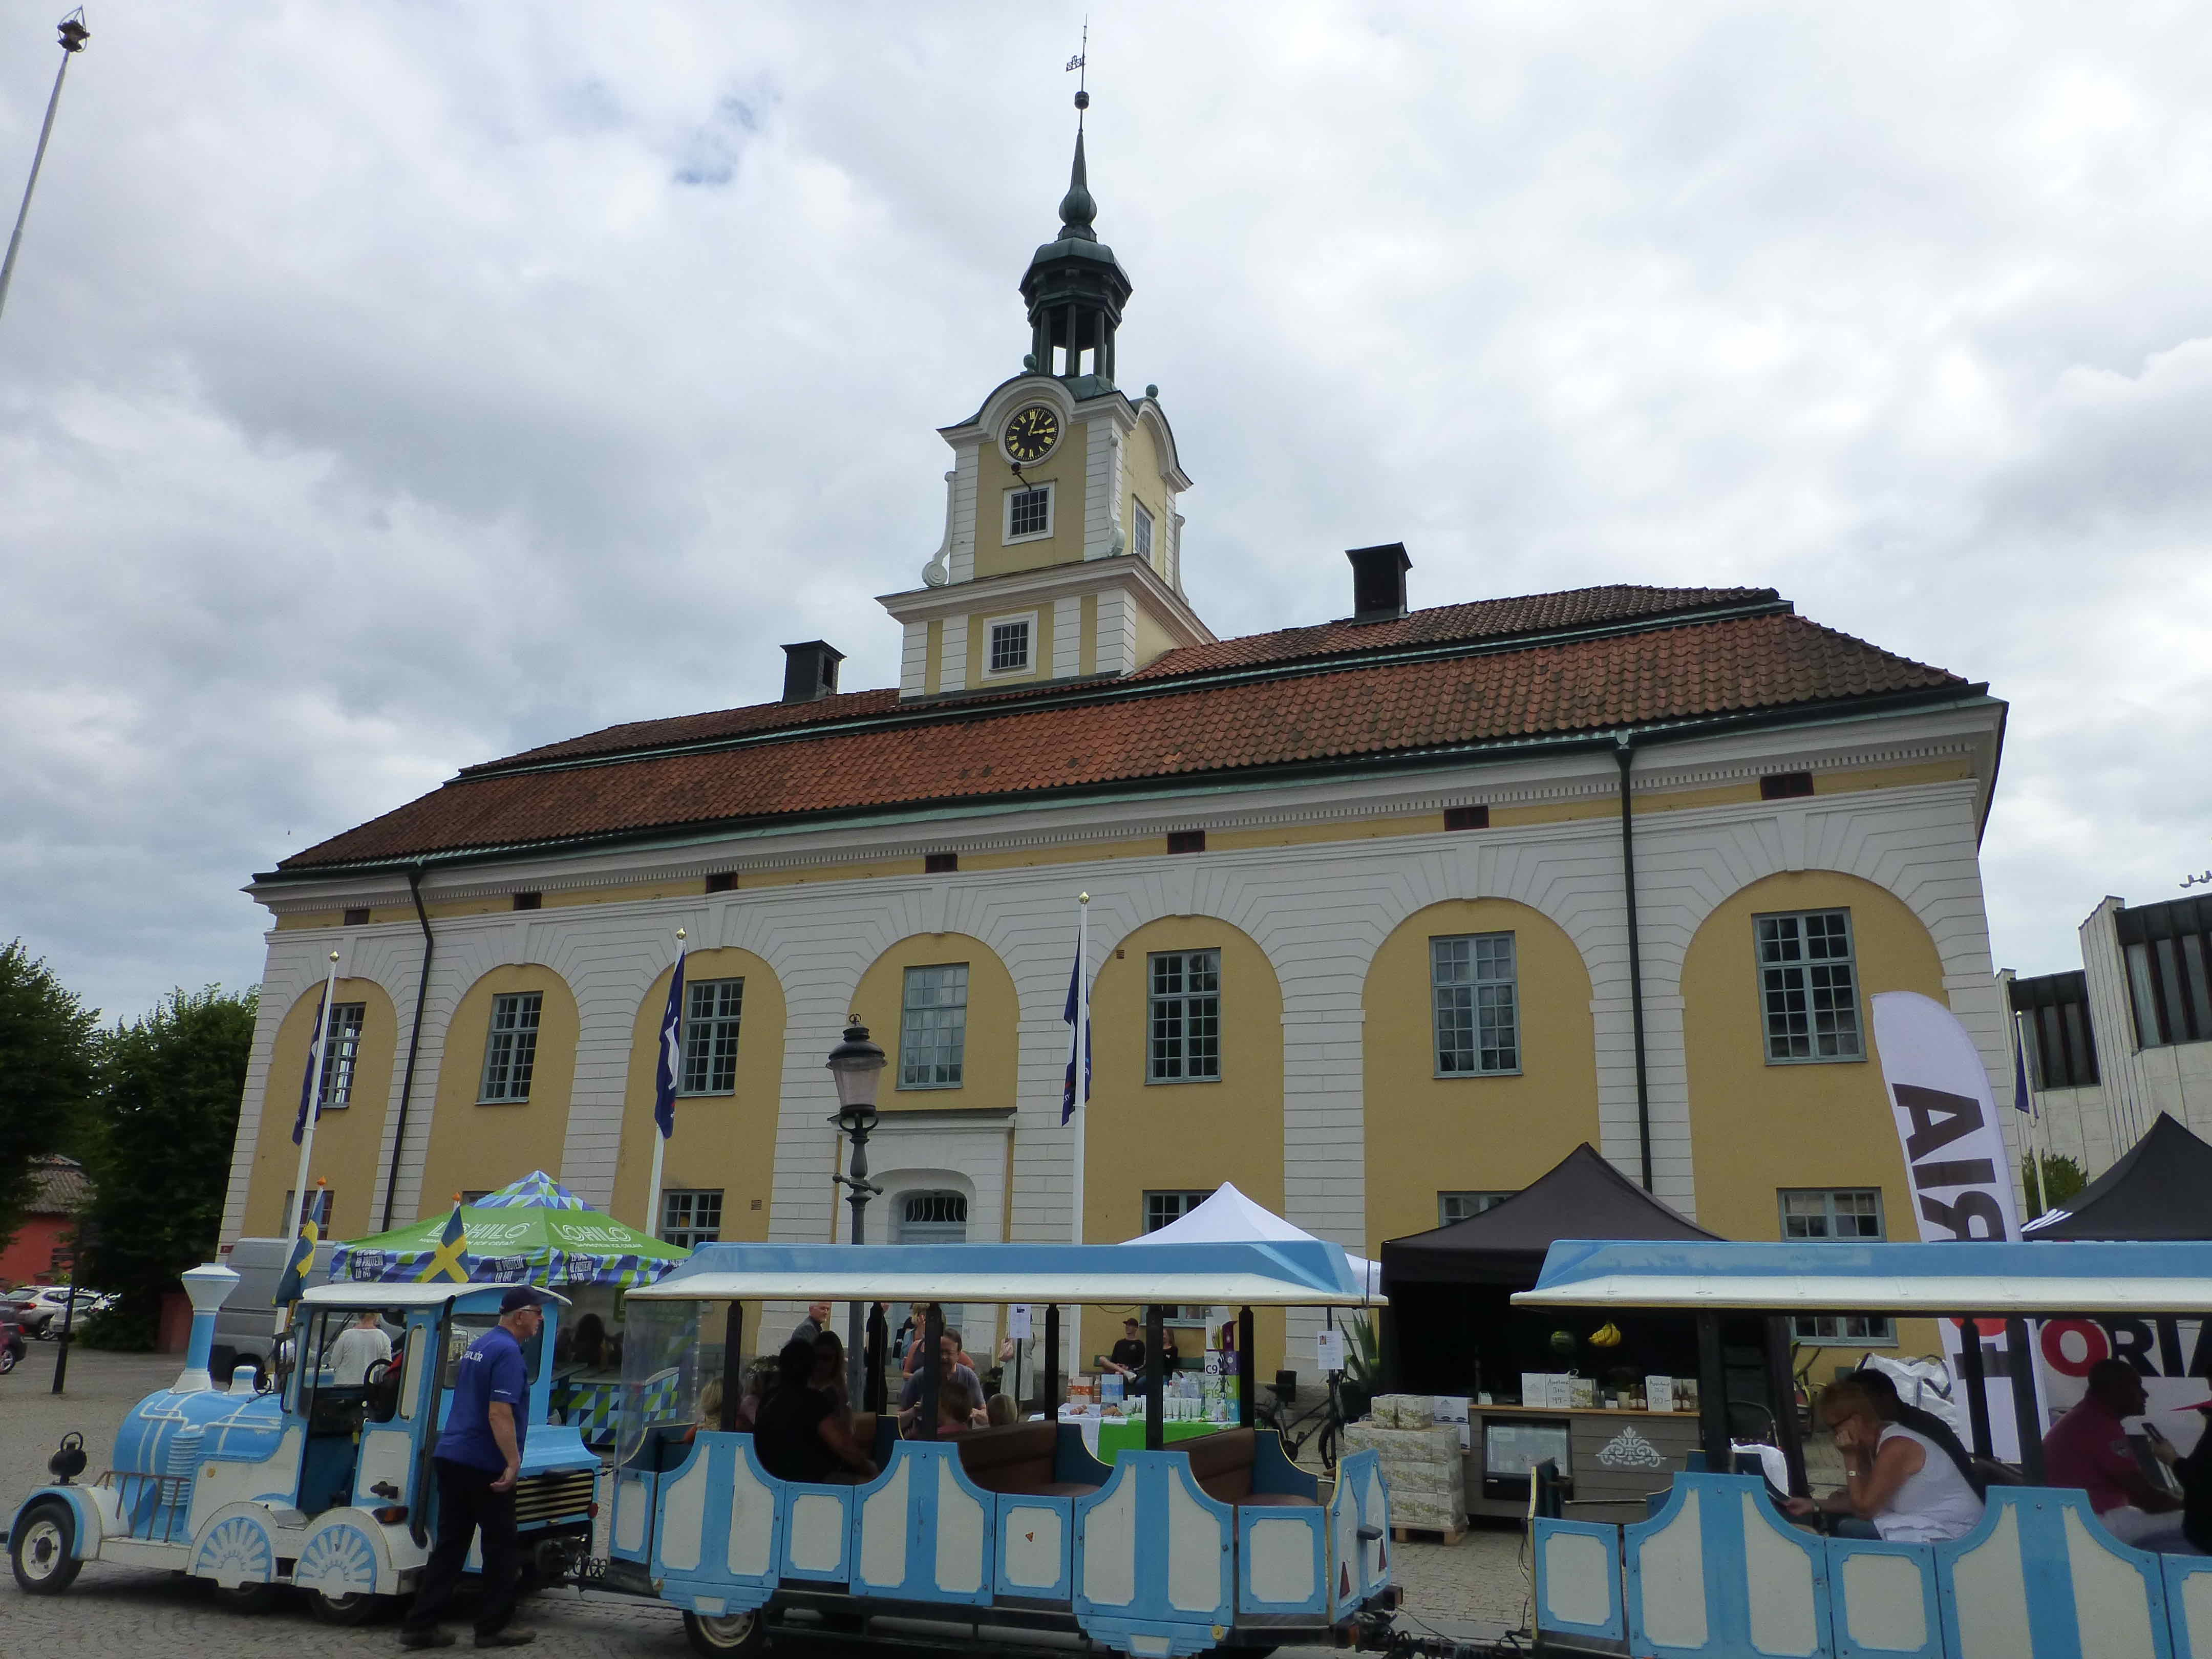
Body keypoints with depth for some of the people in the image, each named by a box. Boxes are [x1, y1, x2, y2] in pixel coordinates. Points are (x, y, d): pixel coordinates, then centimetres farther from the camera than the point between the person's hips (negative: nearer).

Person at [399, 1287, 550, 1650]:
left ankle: (420, 1625, 11)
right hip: (484, 1465, -9)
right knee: (502, 1549, 4)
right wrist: (514, 1462, -22)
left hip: (450, 1457, 9)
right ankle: (493, 1626, 10)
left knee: (449, 1546, 12)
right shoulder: (508, 1352, -16)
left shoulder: (479, 1345, 14)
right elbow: (499, 1414, -23)